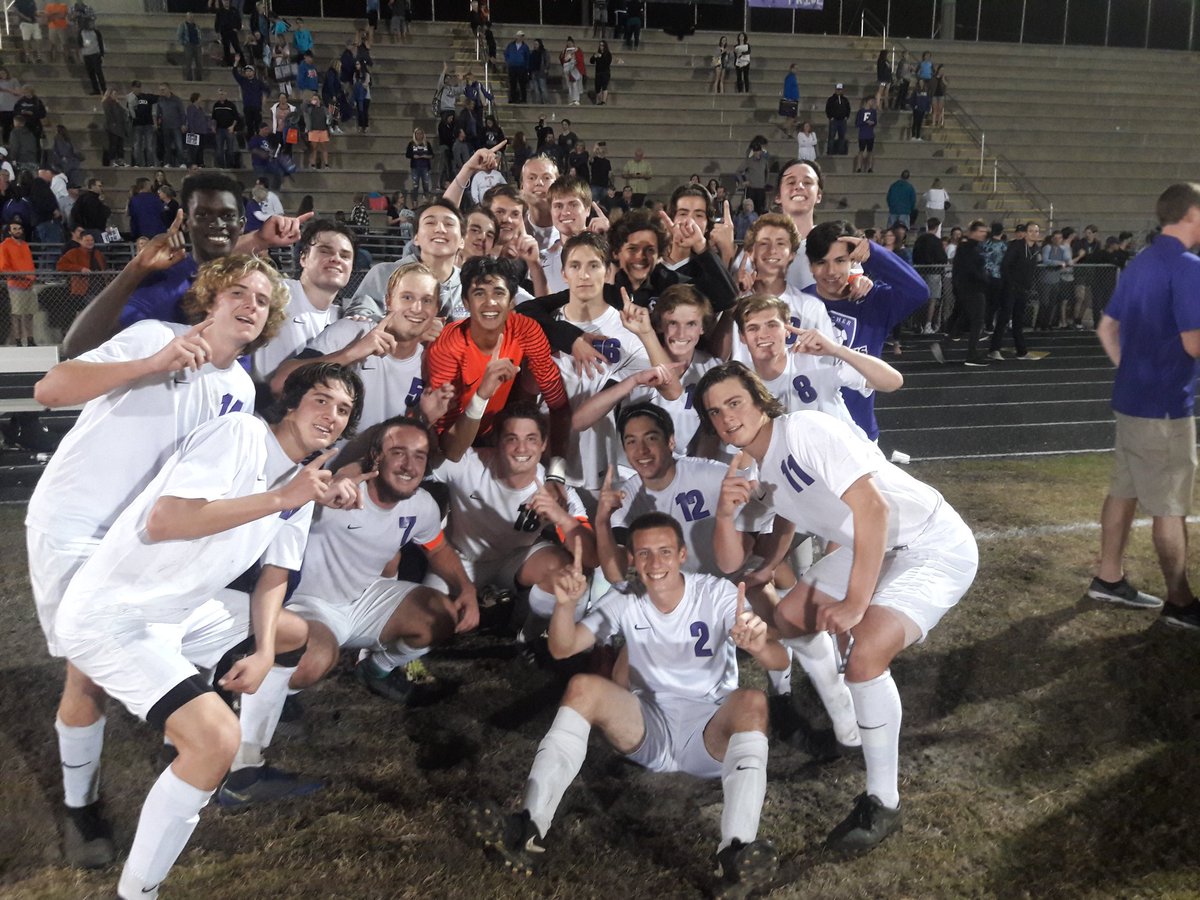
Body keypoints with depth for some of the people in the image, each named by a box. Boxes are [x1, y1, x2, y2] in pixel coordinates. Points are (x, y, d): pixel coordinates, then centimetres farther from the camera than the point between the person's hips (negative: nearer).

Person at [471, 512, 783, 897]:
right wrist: (565, 603, -29)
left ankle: (737, 851, -50)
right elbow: (562, 649, -8)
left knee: (751, 701, -33)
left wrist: (759, 645, -44)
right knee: (583, 687, -23)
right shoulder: (625, 601, -1)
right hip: (647, 728, 2)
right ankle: (529, 829, -32)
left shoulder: (717, 594, -9)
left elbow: (780, 661, -19)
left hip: (710, 735, -2)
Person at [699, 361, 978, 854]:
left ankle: (883, 803, -7)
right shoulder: (753, 471, 5)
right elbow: (731, 563, 5)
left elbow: (873, 508, -28)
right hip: (871, 550, 9)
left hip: (936, 548, -9)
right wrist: (725, 513, -15)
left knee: (864, 654, -26)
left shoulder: (805, 430, -21)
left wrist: (855, 603, -24)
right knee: (787, 619, 11)